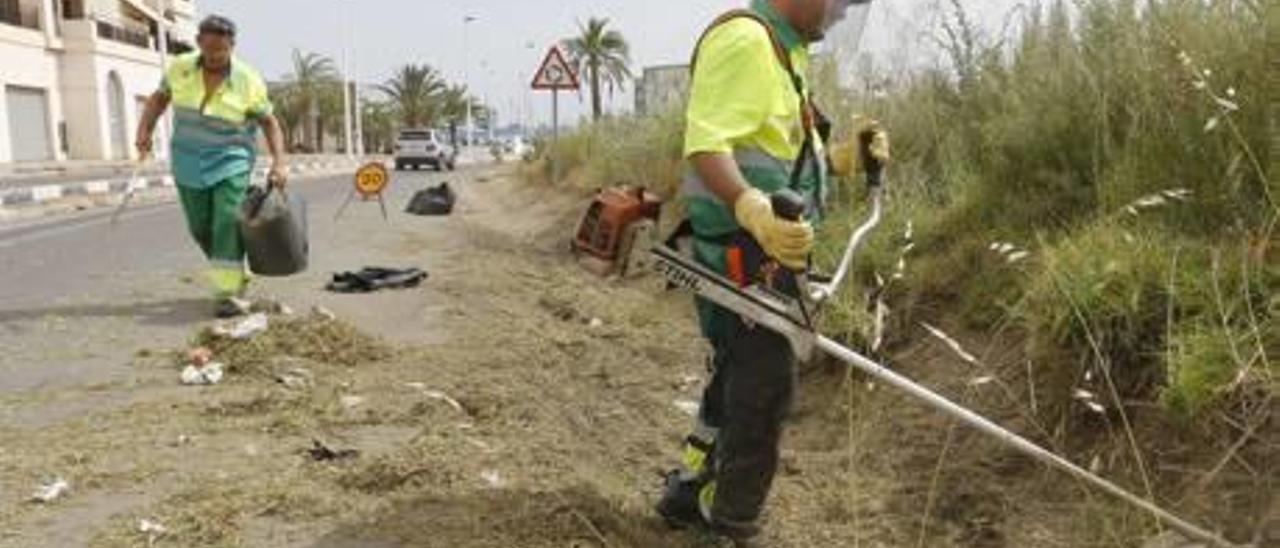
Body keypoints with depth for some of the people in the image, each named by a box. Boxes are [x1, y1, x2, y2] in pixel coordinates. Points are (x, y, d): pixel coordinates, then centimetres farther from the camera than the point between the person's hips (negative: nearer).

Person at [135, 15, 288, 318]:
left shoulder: (248, 81, -12)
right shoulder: (180, 67, -3)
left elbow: (270, 122, -5)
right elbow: (160, 97, 13)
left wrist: (279, 162, -16)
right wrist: (144, 129, 0)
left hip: (231, 161, -4)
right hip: (190, 163, 4)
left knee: (227, 221, -18)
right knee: (201, 228, 9)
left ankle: (229, 292, -16)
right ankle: (238, 276, 29)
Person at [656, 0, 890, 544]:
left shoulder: (786, 49, 19)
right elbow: (706, 145, -26)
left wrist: (843, 157, 10)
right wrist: (752, 209, -42)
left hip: (769, 253, 11)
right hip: (742, 257, -11)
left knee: (740, 380, 20)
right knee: (763, 390, -3)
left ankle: (689, 491, 37)